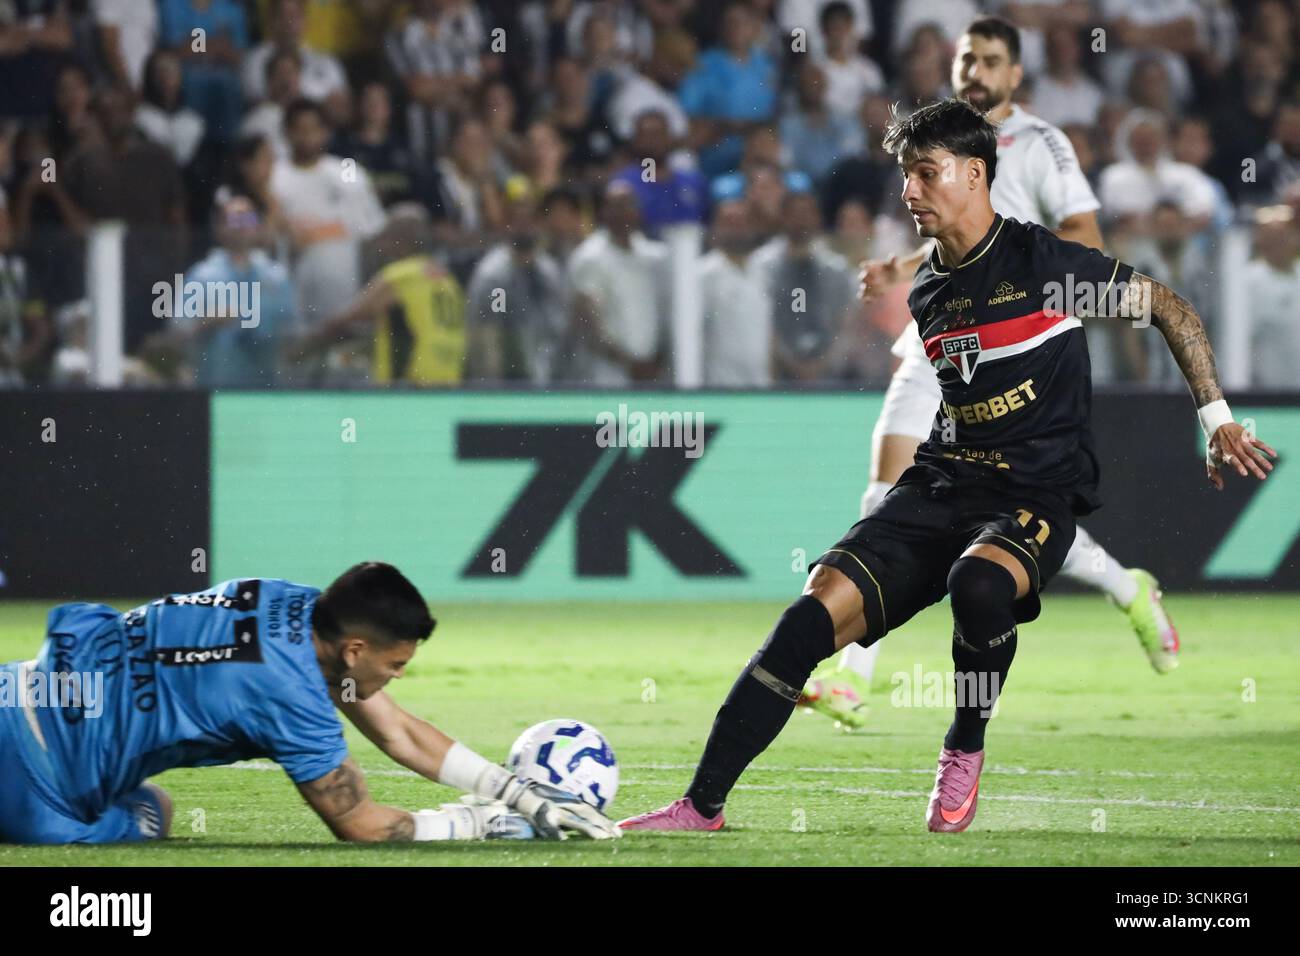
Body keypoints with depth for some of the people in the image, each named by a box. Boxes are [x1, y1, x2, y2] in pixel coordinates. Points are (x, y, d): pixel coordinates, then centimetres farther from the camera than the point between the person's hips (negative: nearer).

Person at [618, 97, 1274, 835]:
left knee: (978, 581, -40)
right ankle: (702, 808, -17)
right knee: (815, 613, -16)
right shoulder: (927, 296, 14)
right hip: (941, 484, 6)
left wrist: (1218, 421, -1)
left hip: (1035, 495, -5)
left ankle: (966, 753, -13)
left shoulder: (1040, 259, -5)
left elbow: (1171, 309, 2)